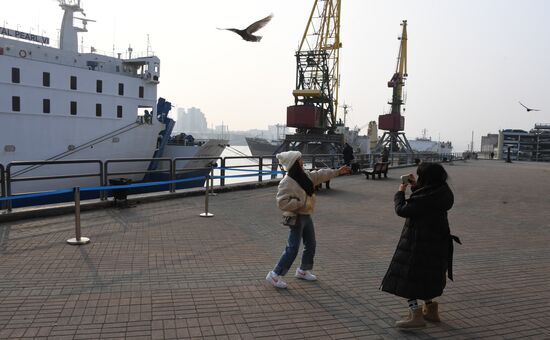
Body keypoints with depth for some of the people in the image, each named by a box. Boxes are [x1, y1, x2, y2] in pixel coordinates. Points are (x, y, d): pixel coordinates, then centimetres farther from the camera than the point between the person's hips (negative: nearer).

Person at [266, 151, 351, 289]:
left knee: (310, 245, 18)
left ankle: (303, 270, 37)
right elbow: (282, 202, -26)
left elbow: (320, 175, 17)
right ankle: (275, 275, 2)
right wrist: (300, 202, -24)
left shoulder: (305, 174, 4)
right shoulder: (286, 182, -23)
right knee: (293, 249, -9)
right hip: (296, 218, -9)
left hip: (306, 216, 9)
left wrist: (337, 171, 18)